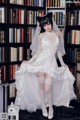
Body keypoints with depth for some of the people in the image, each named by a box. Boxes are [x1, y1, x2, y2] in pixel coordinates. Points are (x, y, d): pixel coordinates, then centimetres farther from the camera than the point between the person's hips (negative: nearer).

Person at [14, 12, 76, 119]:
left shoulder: (57, 34, 7)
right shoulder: (41, 36, 1)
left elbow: (58, 50, 14)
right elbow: (38, 51, 3)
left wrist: (62, 63, 15)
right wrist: (29, 61, -4)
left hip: (52, 62, 0)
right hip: (41, 61, 0)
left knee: (47, 88, -6)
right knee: (41, 85, 5)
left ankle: (51, 106, 18)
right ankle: (43, 107, 23)